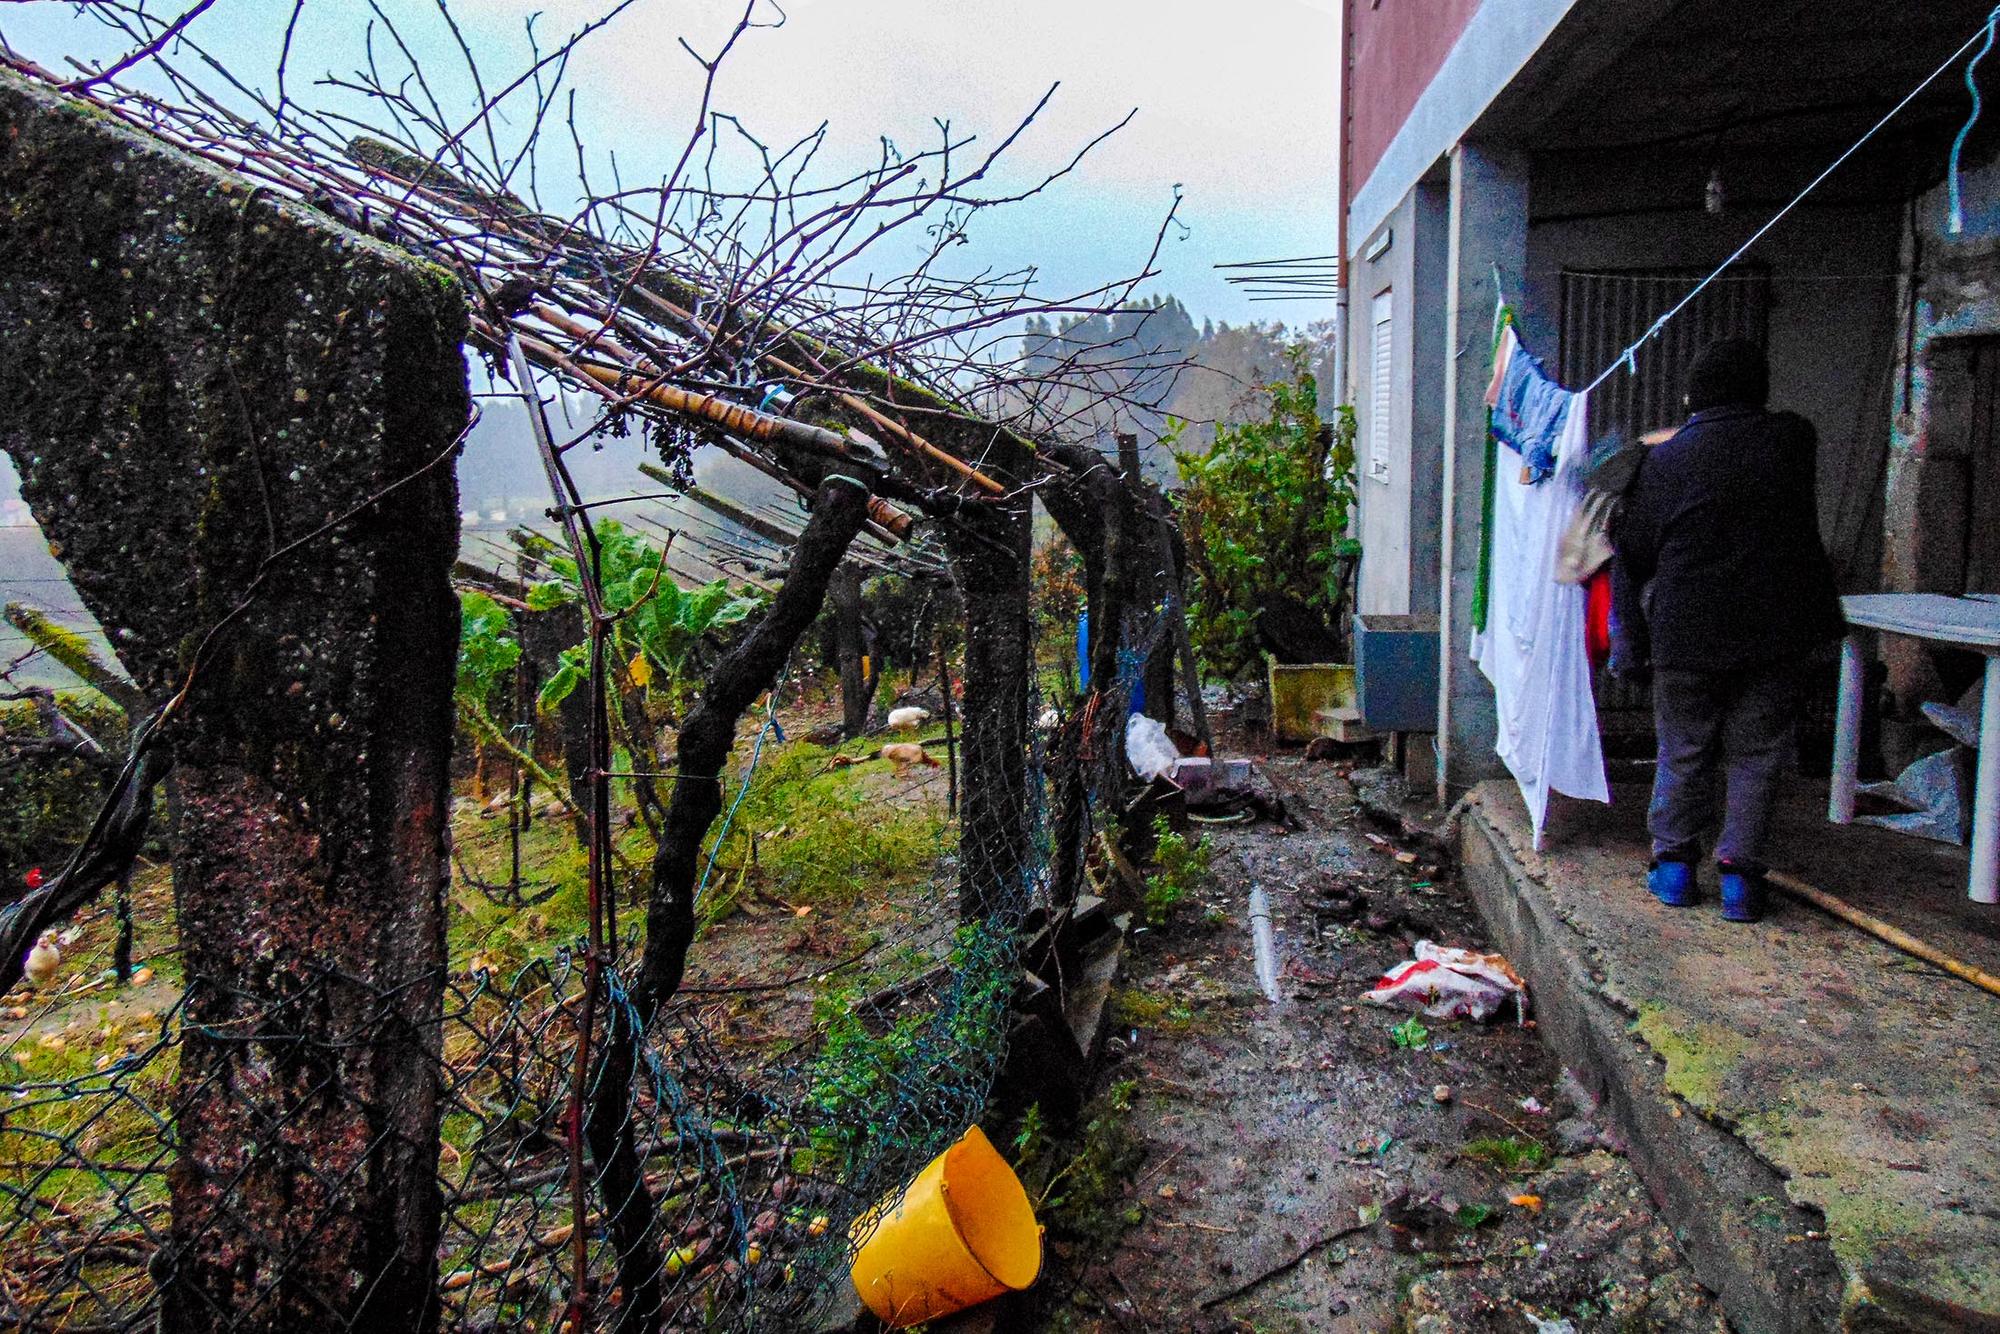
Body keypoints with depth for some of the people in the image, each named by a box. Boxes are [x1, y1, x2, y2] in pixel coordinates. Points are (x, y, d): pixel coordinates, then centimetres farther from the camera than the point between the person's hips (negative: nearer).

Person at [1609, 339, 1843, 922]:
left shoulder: (1665, 459, -3)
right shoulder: (1792, 440, 1)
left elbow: (1634, 554, -1)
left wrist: (1632, 647, 6)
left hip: (1687, 634, -1)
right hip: (1776, 633, 1)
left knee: (1683, 752, 12)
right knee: (1756, 754, 9)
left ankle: (1674, 861, 17)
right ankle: (1739, 871, 9)